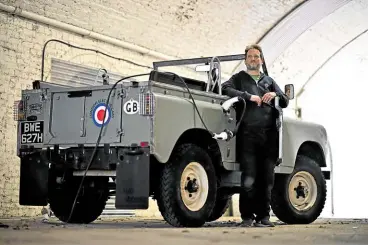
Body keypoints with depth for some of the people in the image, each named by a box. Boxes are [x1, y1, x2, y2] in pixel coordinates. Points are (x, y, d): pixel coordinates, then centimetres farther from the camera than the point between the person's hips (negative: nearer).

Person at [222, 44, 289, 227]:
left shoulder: (269, 81, 25)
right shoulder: (239, 78, 15)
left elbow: (285, 102, 21)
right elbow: (226, 89, -6)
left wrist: (275, 95, 0)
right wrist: (248, 96, -13)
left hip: (269, 135, 3)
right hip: (248, 135, -3)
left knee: (267, 178, 2)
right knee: (249, 179, -8)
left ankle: (263, 216, 8)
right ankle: (247, 216, -2)